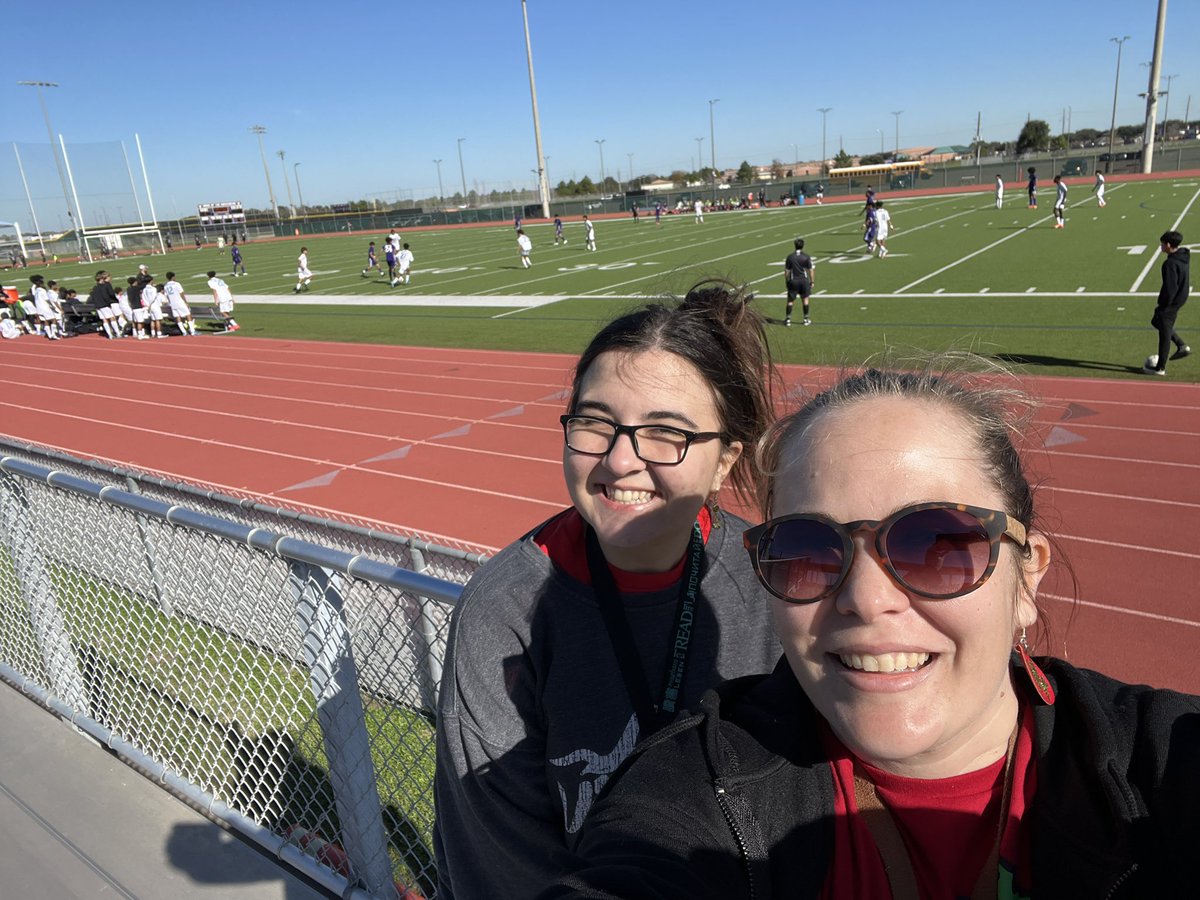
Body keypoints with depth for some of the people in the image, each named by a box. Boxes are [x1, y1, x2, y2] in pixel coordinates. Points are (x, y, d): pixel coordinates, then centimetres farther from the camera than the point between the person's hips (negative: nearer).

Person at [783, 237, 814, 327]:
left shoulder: (790, 256, -3)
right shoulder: (807, 257, -3)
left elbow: (786, 271, 0)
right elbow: (811, 270, -2)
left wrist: (786, 281, 10)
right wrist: (812, 281, 6)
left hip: (793, 281, 0)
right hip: (804, 280, 0)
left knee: (790, 301, 6)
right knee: (805, 299, 11)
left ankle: (788, 319, 4)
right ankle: (806, 319, 15)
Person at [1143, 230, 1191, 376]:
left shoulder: (1170, 263, -26)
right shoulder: (1184, 256, 4)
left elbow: (1170, 288, -26)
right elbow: (1183, 280, 15)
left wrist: (1162, 306, -17)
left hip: (1171, 302, -9)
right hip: (1181, 298, 10)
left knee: (1164, 334, 1)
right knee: (1156, 321, 26)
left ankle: (1160, 368, 11)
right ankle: (1182, 346, 23)